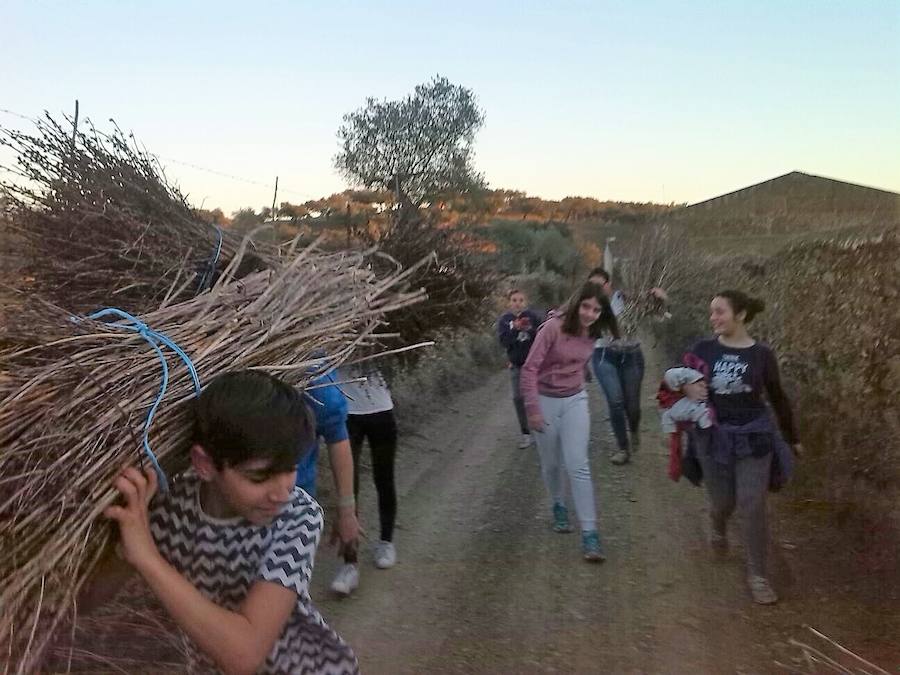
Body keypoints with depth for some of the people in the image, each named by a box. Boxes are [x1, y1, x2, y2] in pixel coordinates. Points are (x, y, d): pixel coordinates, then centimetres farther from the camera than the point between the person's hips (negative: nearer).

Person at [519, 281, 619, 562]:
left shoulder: (592, 334, -4)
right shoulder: (553, 328, -20)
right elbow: (530, 368, -19)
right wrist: (532, 408, -20)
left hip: (575, 401, 3)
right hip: (546, 401, -3)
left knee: (578, 466, -7)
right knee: (551, 464, 13)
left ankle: (589, 533, -5)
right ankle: (559, 507, 42)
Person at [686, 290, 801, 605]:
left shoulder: (761, 354, -5)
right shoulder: (704, 349, -4)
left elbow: (777, 398, 7)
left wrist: (792, 438, 15)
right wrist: (687, 387, -18)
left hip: (753, 438, -1)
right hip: (714, 437, 1)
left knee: (752, 506, -3)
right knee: (722, 502, 12)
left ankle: (757, 574, 12)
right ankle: (719, 530, 49)